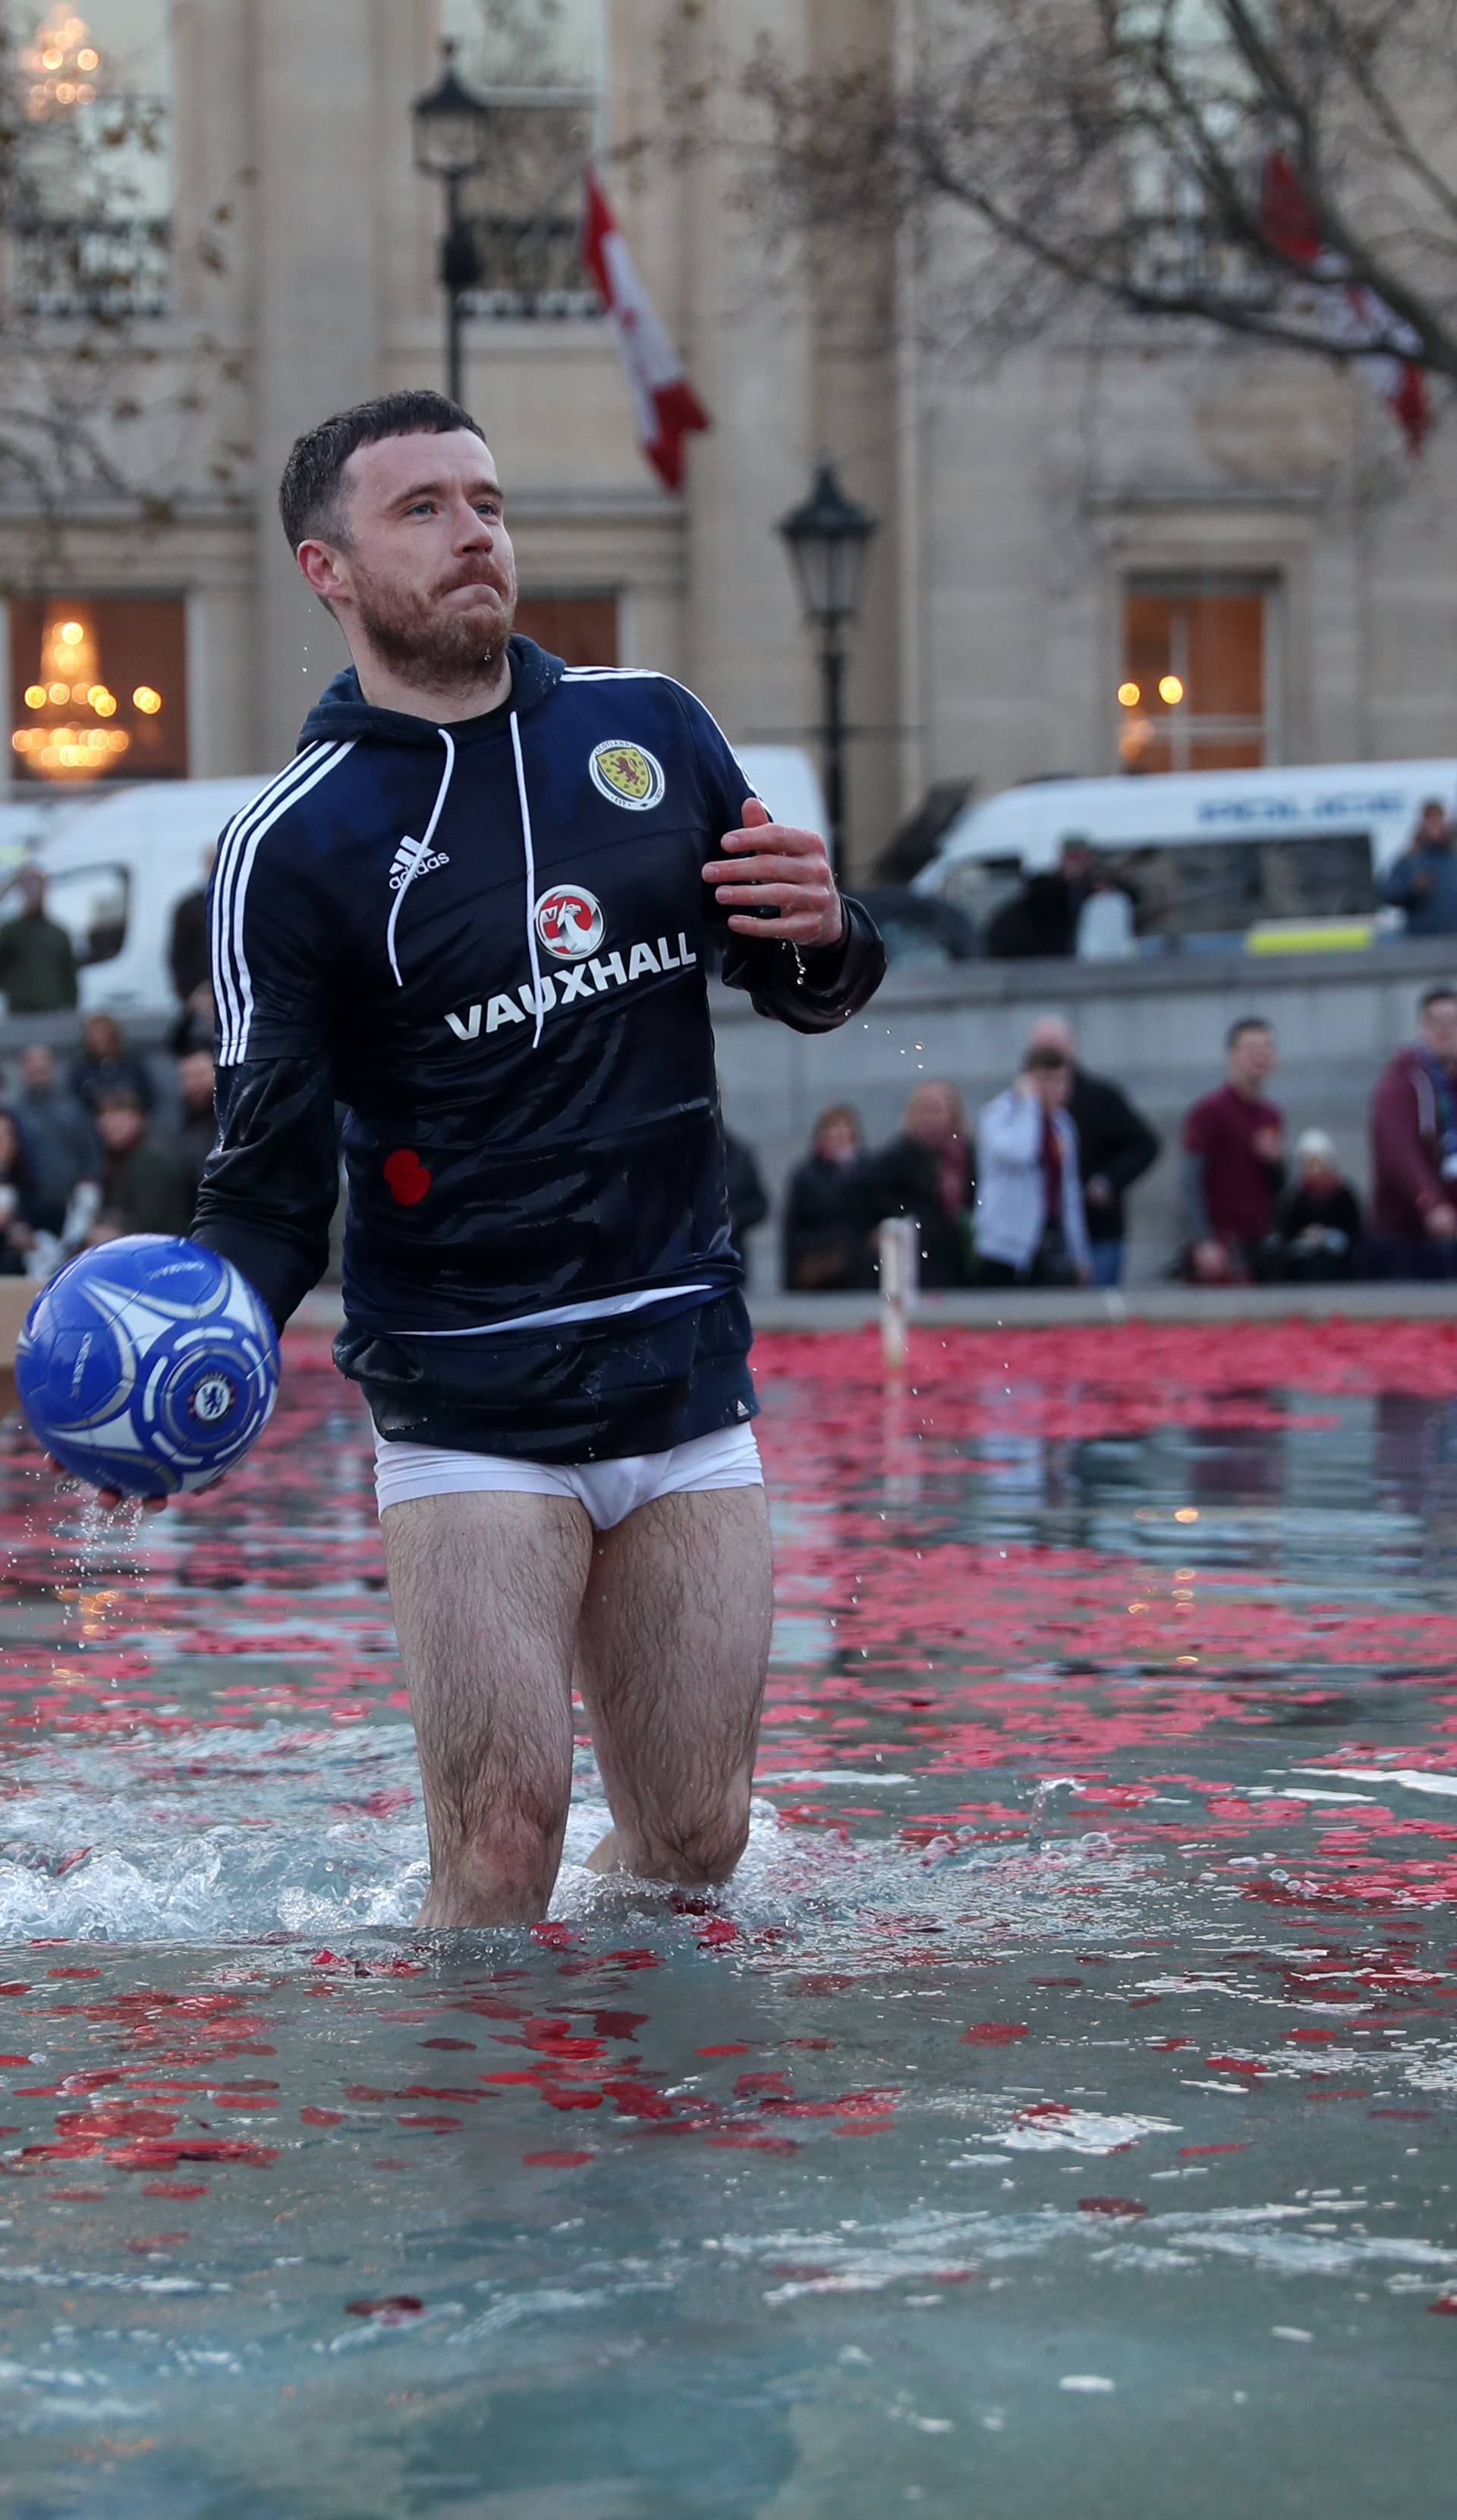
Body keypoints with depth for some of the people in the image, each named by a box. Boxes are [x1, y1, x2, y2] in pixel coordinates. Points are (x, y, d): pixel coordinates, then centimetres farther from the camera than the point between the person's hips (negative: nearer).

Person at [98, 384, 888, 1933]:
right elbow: (271, 1171, -7)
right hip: (467, 1402, -4)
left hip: (687, 1374, 4)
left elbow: (807, 992, 18)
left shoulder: (651, 728, 8)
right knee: (500, 1852, -11)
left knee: (693, 1849, 7)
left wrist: (819, 934, -7)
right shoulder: (295, 844, -5)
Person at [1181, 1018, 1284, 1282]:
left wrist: (1275, 1161, 0)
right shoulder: (1208, 1113, -4)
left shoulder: (1271, 1115, 16)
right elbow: (1191, 1183, -9)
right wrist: (1204, 1243, -18)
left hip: (1262, 1241, 7)